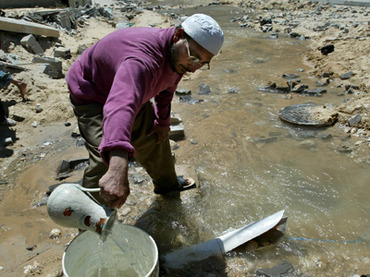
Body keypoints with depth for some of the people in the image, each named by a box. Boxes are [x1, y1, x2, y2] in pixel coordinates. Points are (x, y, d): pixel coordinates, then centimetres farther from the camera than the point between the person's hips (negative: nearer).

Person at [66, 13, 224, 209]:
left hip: (131, 91, 8)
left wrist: (162, 121, 13)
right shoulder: (143, 60, -44)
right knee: (106, 160, -22)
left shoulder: (178, 56, -12)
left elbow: (165, 90, 8)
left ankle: (166, 183, 42)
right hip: (91, 95, -8)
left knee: (155, 136, 16)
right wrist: (118, 169, -74)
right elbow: (121, 107, -62)